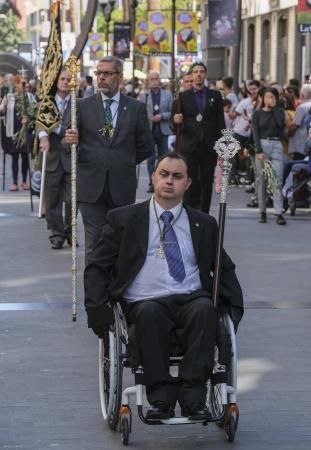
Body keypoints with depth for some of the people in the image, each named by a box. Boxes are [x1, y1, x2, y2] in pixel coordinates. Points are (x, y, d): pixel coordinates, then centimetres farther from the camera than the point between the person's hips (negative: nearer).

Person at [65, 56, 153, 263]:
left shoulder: (136, 108, 6)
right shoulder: (83, 106, 5)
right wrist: (69, 141, -18)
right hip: (91, 185, -1)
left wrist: (123, 162, 8)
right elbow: (70, 144, 3)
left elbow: (146, 147, 10)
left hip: (122, 186, 1)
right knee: (95, 244, -5)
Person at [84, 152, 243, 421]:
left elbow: (225, 268, 25)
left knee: (205, 308, -34)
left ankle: (193, 396, -35)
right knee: (149, 313, -37)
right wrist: (97, 308, -6)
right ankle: (161, 397, -35)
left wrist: (235, 306, 7)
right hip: (145, 302, -1)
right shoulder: (124, 219, 13)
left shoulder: (203, 224, 19)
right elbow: (97, 268, 11)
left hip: (191, 299, 2)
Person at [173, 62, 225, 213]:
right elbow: (177, 117, 6)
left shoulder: (215, 96, 8)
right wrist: (176, 120, -19)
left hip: (209, 147, 1)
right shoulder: (184, 96, 6)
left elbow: (220, 122, 7)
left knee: (207, 183, 4)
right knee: (190, 183, -4)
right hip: (190, 146, -1)